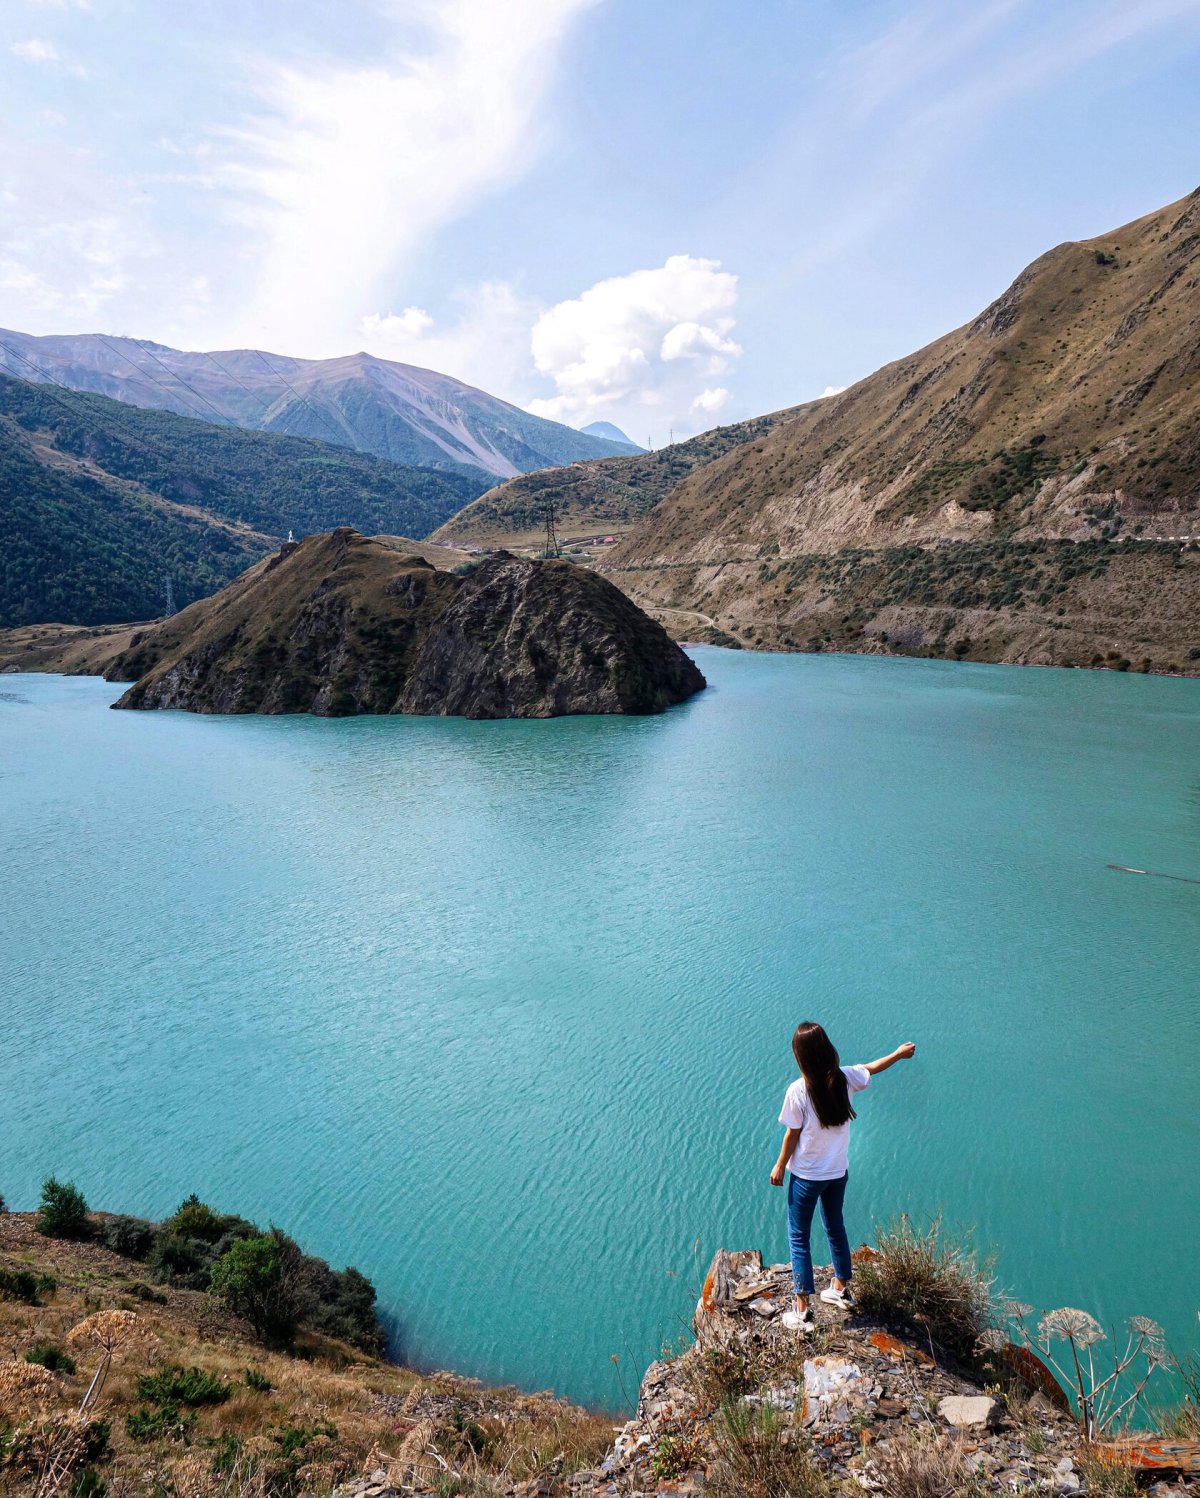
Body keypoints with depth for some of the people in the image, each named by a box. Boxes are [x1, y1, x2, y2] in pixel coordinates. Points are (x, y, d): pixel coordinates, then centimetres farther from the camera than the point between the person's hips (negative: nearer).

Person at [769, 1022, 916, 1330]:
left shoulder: (797, 1091, -25)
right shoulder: (844, 1078, -12)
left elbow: (792, 1135, -15)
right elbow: (872, 1069, 8)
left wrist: (779, 1167, 1)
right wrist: (899, 1053, 26)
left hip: (806, 1176, -5)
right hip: (838, 1172, 5)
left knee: (798, 1237, 9)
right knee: (835, 1227, 26)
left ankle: (802, 1311, 10)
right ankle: (841, 1289, 43)